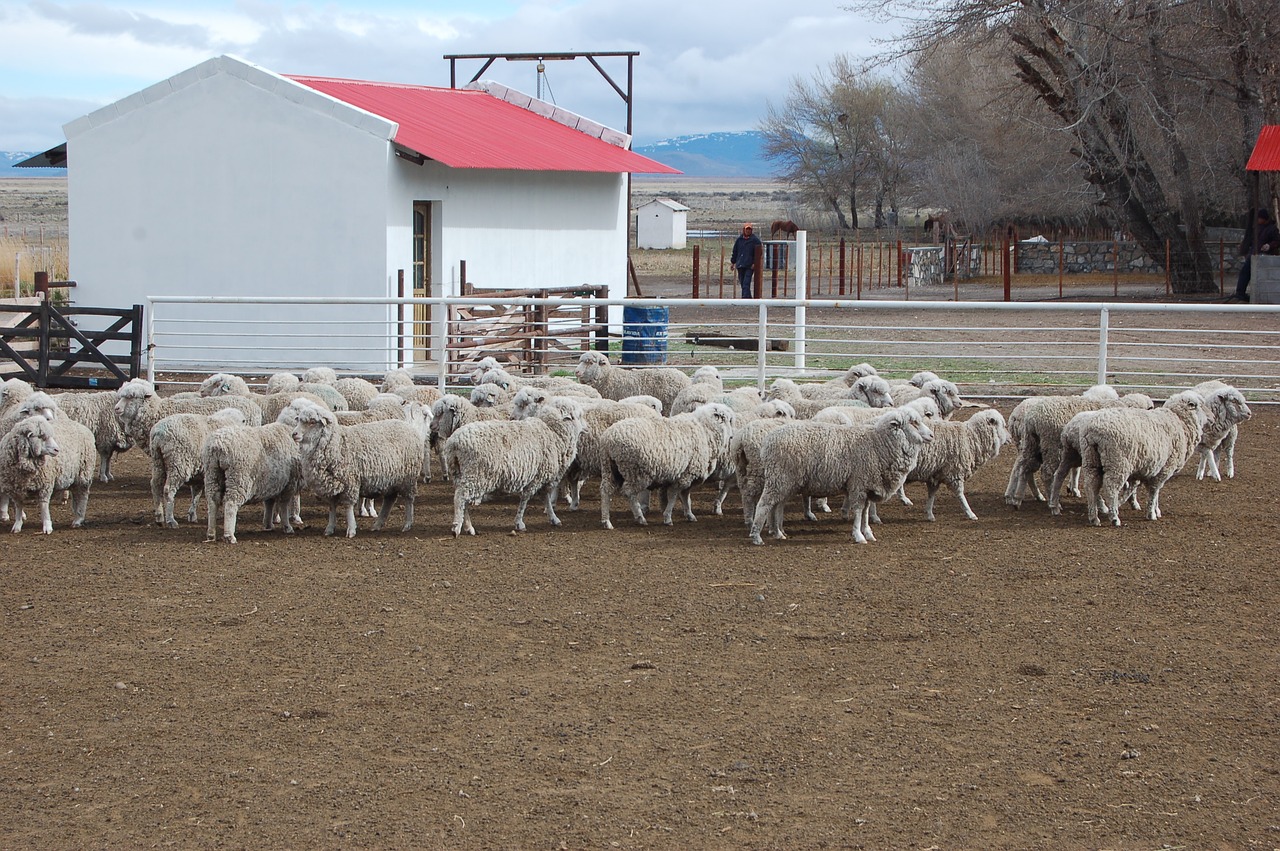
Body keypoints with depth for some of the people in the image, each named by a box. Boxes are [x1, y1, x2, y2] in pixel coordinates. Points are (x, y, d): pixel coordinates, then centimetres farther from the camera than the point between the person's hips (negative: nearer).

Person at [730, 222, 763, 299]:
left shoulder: (755, 240, -2)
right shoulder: (739, 240, 11)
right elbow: (735, 252, 18)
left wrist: (755, 263, -13)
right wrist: (733, 262, 16)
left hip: (750, 266, -5)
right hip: (740, 265, 5)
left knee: (746, 282, -15)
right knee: (742, 282, 8)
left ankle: (745, 297, -20)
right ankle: (748, 297, 18)